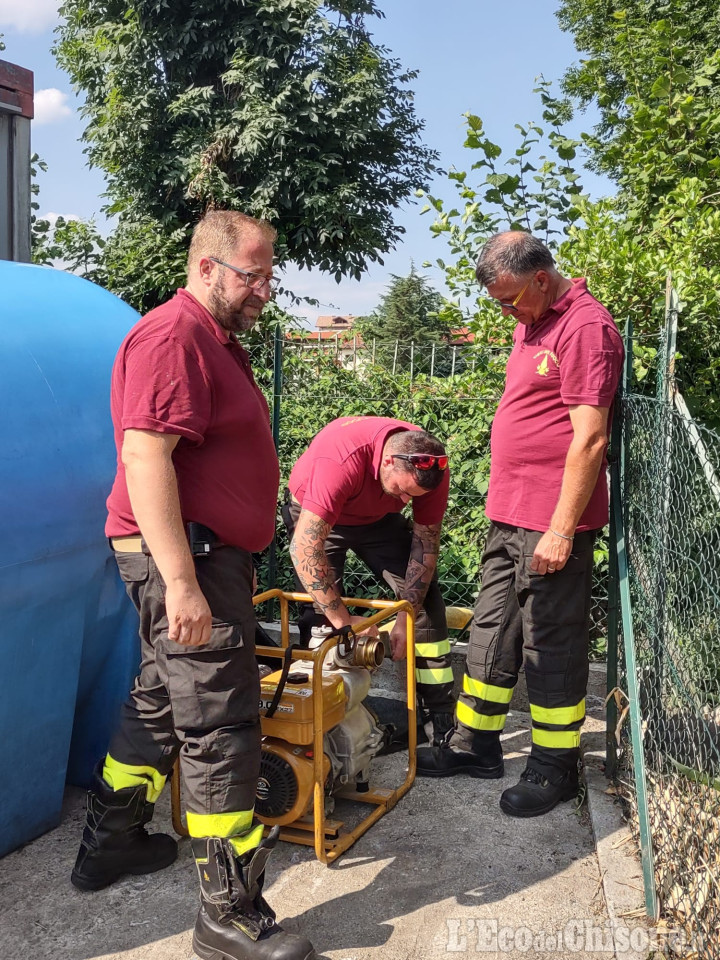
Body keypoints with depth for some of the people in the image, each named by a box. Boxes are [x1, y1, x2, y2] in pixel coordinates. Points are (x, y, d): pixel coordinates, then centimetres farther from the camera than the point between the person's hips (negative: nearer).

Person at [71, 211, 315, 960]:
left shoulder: (216, 340, 18)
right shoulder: (172, 337, -15)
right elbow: (144, 457, -25)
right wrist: (180, 581, -28)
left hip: (208, 555, 11)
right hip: (184, 559, -11)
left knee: (162, 702, 21)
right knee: (220, 730, -4)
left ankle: (109, 843, 39)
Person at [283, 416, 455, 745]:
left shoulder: (432, 467, -27)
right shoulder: (341, 460, -43)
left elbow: (426, 543, -16)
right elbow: (304, 548, -43)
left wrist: (406, 617, -22)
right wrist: (343, 620, -39)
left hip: (377, 518, 4)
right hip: (316, 517, -3)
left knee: (424, 598, -8)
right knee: (321, 611, -17)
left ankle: (442, 718, -1)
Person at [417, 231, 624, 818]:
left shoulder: (585, 327, -14)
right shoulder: (530, 324, 15)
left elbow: (590, 439, -20)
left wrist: (562, 529, -20)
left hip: (553, 524, -9)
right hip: (509, 516, 9)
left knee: (552, 647, 3)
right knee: (492, 634, 16)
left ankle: (556, 769, 20)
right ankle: (476, 745, 30)